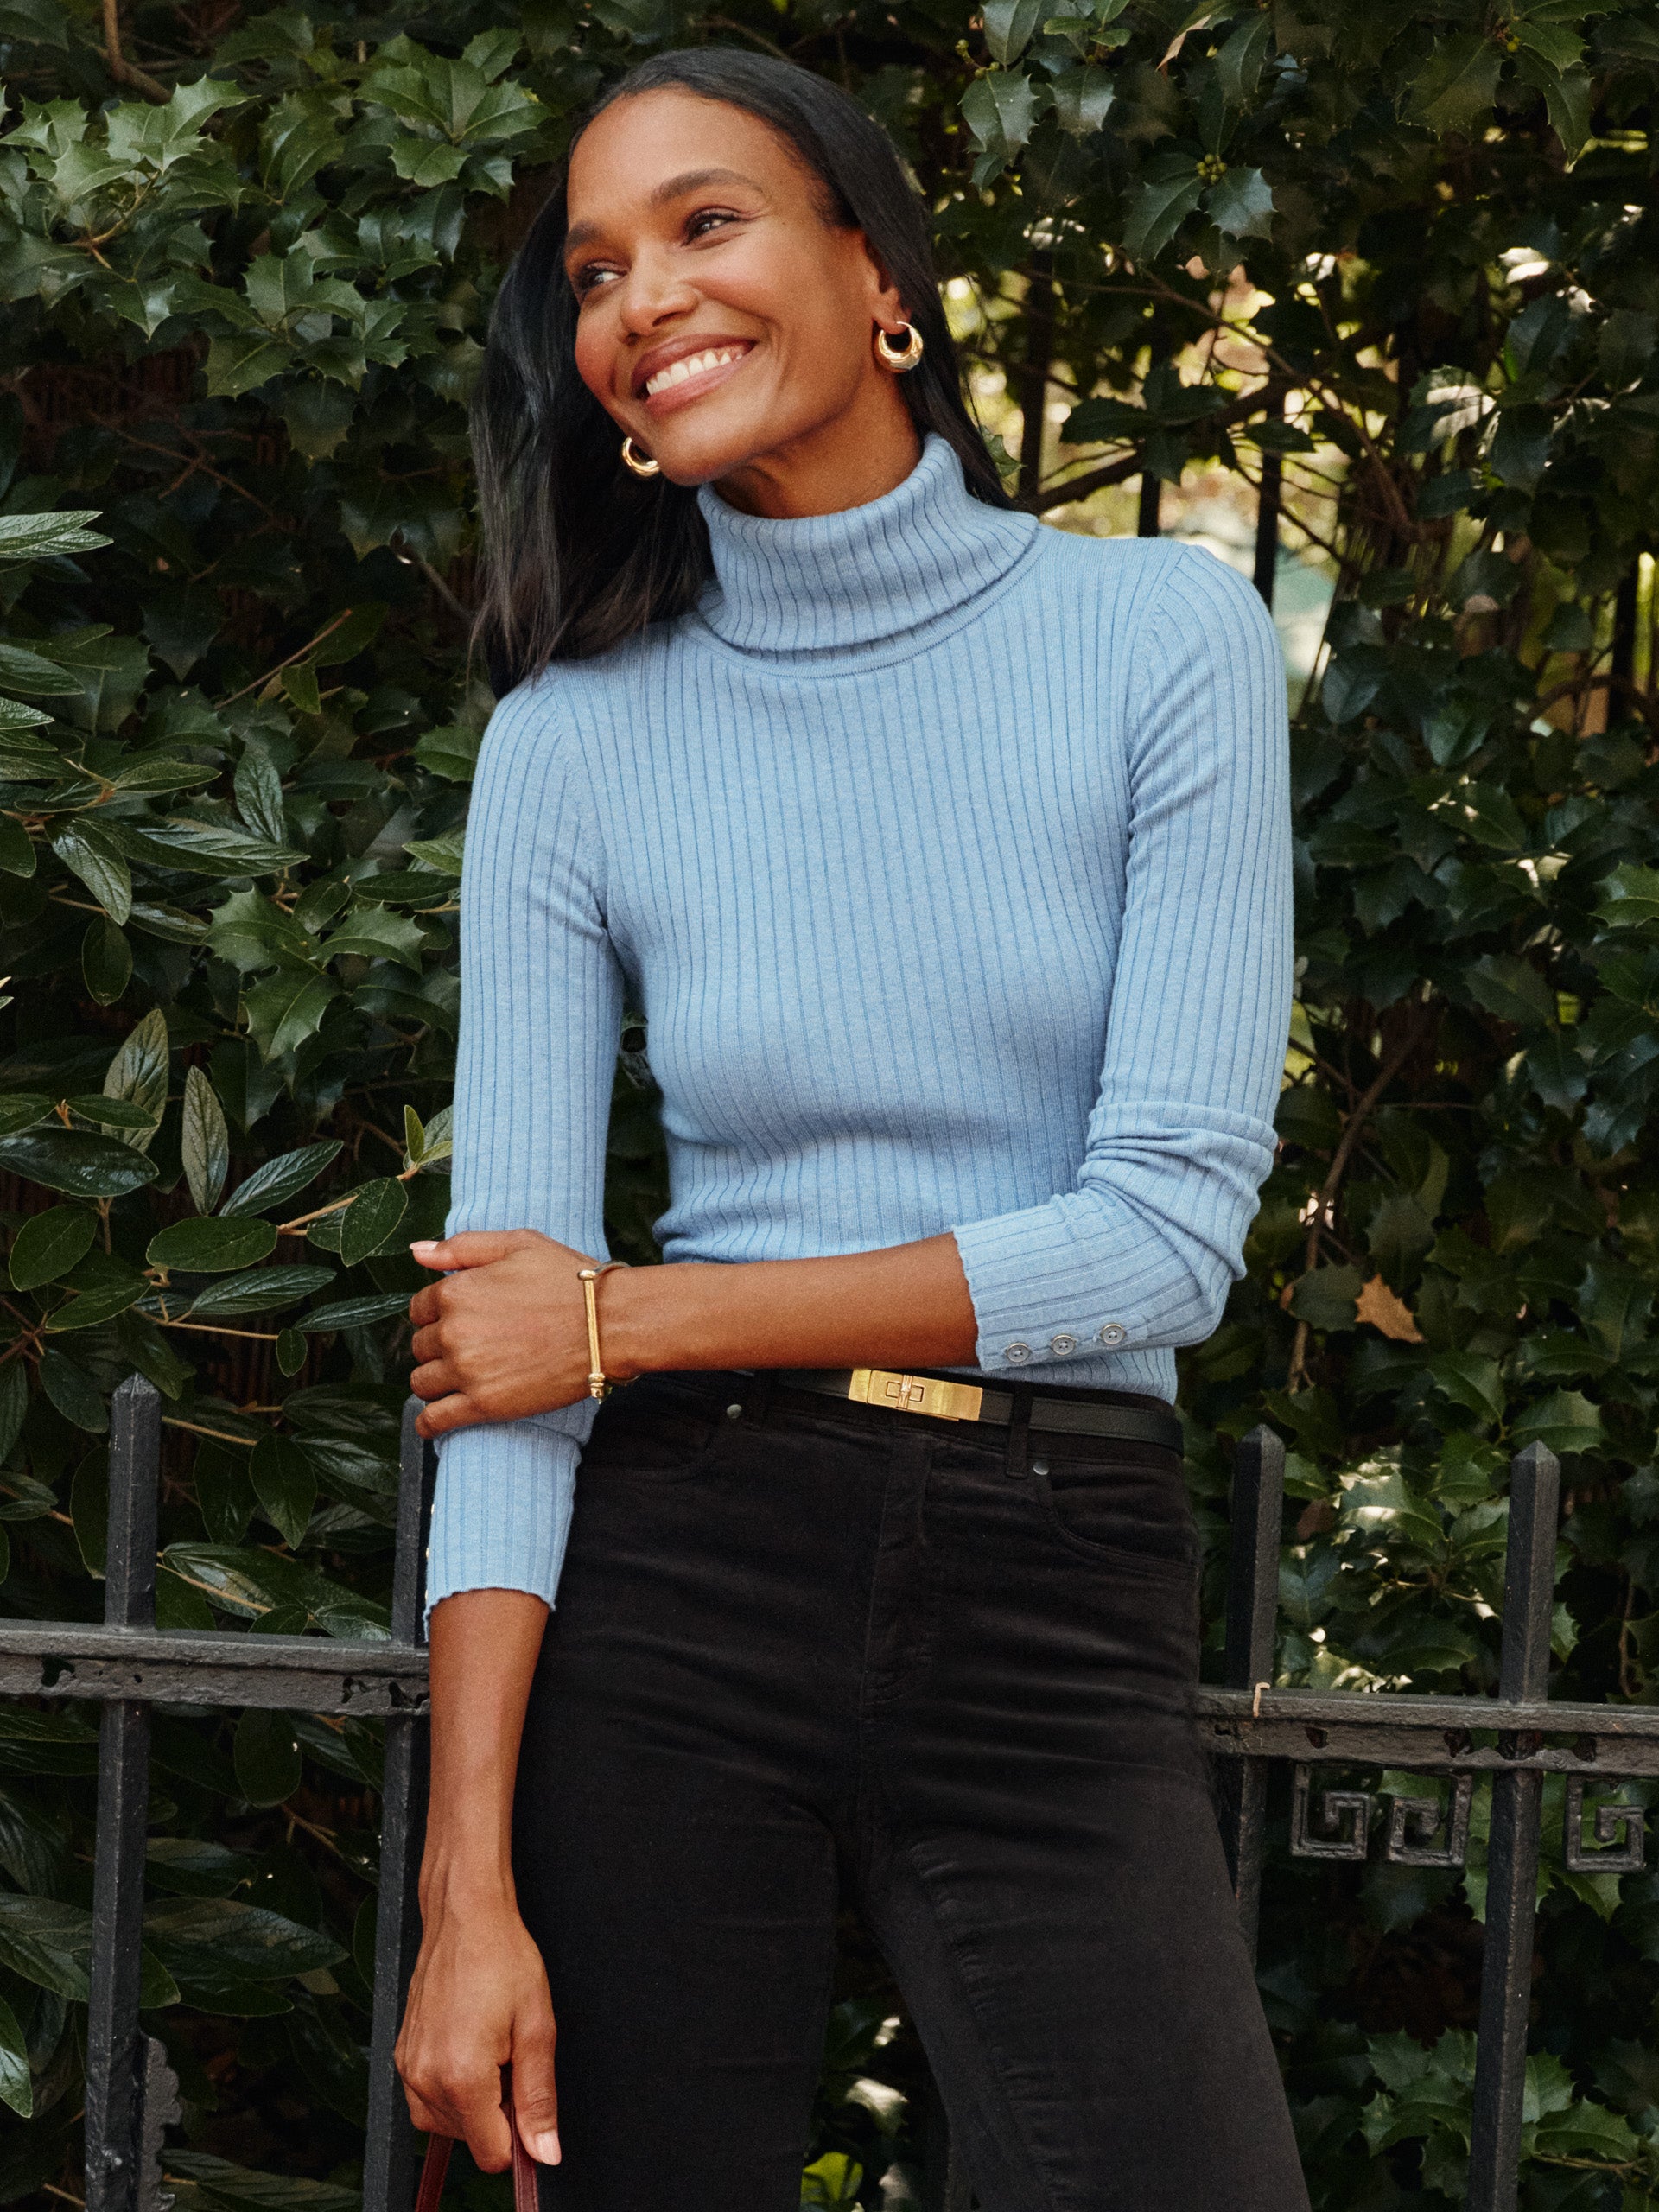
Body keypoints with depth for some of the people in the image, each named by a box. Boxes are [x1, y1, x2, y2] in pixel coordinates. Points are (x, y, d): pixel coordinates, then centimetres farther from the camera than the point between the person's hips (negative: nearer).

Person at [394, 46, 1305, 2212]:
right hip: (677, 1579, 1)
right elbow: (503, 1320, -4)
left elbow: (1175, 1225, -8)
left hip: (1063, 1612, -1)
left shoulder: (1164, 637, -1)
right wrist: (469, 1889, -13)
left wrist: (633, 1315, -9)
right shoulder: (574, 740, 2)